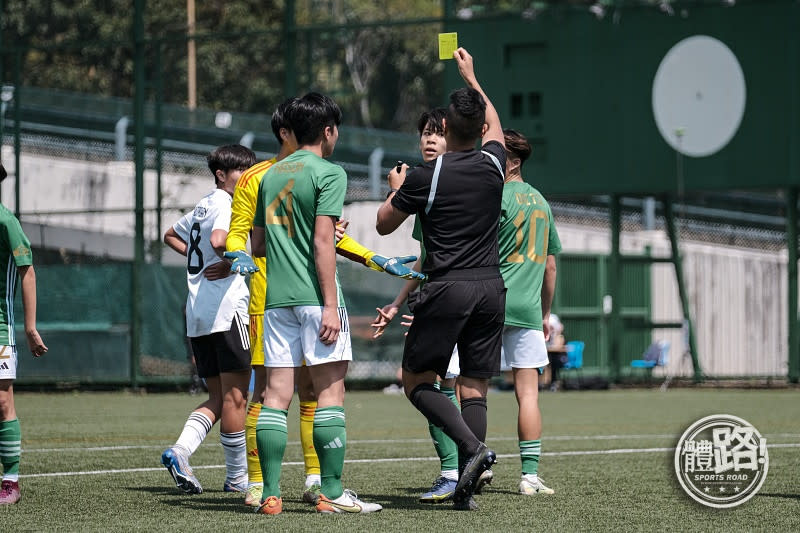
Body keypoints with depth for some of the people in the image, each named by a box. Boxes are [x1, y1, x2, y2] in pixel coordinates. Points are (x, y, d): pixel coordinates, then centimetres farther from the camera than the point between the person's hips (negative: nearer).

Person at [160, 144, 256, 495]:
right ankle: (237, 476, 2)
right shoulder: (226, 204, -7)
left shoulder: (202, 207, 21)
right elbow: (218, 240, -26)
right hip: (226, 307, -9)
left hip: (197, 314, 9)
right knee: (235, 395, -2)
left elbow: (171, 236, 37)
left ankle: (180, 450, -10)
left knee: (217, 398, 11)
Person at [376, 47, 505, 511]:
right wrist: (471, 76, 40)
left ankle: (473, 446, -16)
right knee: (475, 387, 5)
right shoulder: (493, 164, 5)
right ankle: (466, 489, -2)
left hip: (446, 290, -4)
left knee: (417, 381, 4)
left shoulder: (425, 177, -7)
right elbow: (495, 125, 30)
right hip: (491, 289, 4)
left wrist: (396, 190, 26)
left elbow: (384, 224, 7)